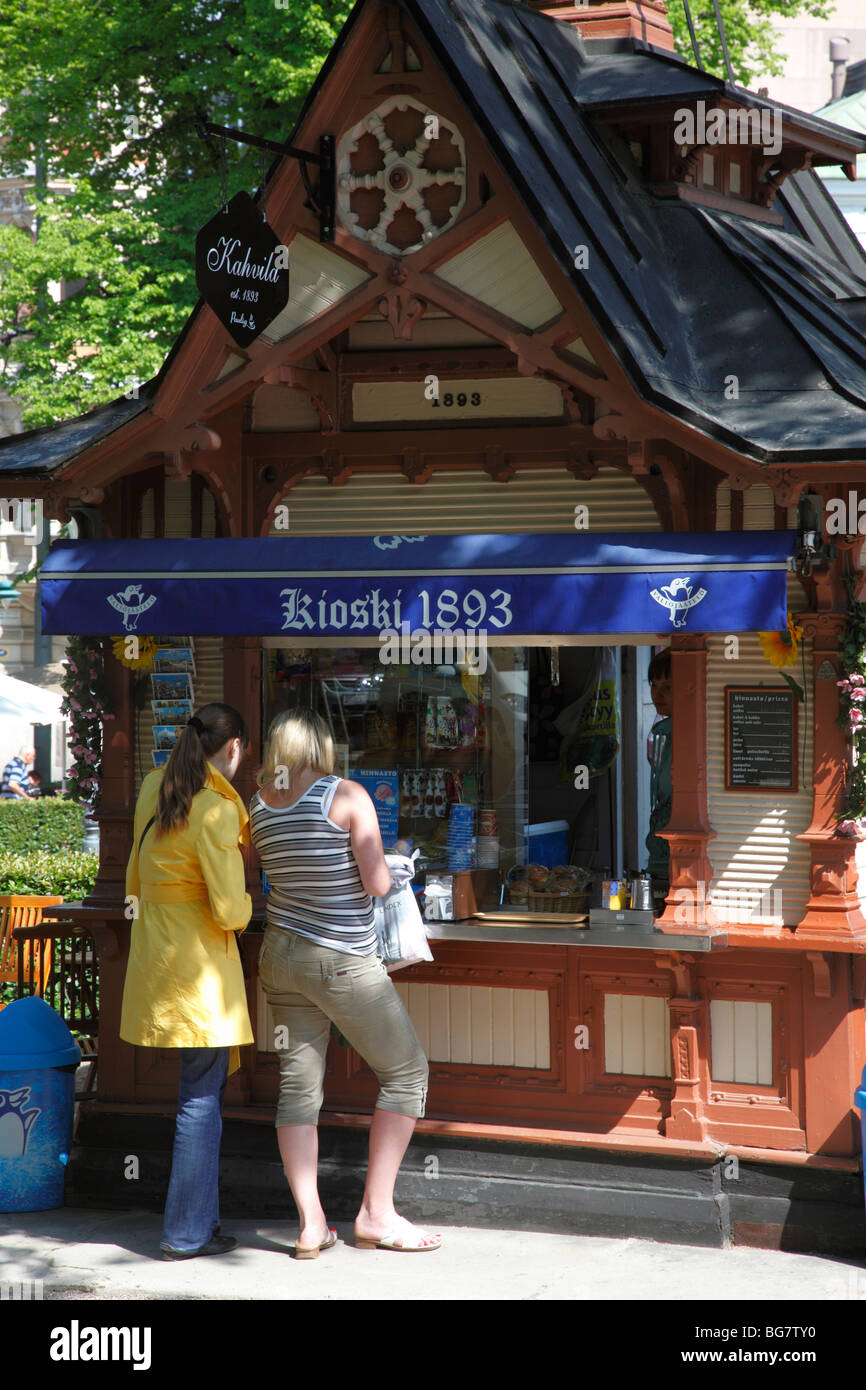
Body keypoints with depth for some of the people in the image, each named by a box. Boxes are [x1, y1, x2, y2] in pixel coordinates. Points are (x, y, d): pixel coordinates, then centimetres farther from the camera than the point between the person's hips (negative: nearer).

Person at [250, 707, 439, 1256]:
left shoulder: (257, 807, 4)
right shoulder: (347, 796, -12)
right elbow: (377, 883, -15)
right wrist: (382, 866, 6)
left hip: (282, 955, 6)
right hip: (343, 962, -6)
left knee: (298, 1085, 8)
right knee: (407, 1071, 7)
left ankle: (311, 1224, 5)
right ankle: (376, 1213, 5)